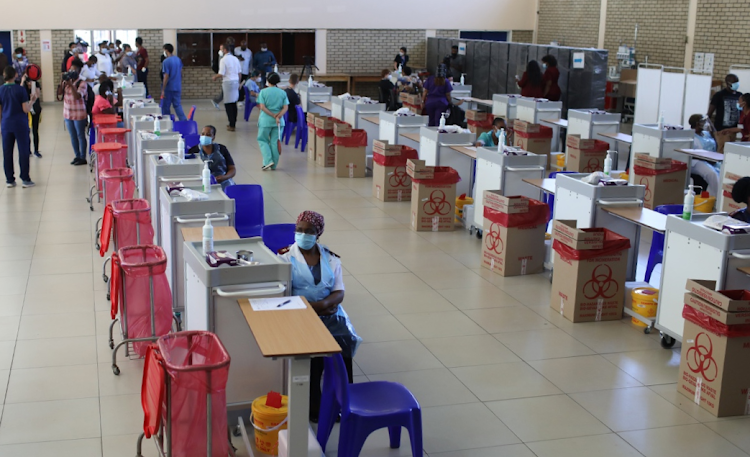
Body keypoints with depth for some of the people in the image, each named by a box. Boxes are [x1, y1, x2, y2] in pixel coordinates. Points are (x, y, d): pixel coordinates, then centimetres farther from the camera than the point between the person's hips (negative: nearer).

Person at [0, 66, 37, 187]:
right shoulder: (20, 90, -10)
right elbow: (26, 109, -11)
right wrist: (32, 100, 4)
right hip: (20, 125, -3)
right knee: (23, 151, 3)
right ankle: (25, 179, 5)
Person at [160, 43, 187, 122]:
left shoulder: (166, 61, -16)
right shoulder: (178, 59, 4)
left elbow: (166, 76, -18)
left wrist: (163, 90, -13)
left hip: (169, 88, -6)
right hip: (178, 87, 6)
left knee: (165, 107, 7)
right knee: (177, 105, 10)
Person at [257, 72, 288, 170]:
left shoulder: (263, 92, -5)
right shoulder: (282, 93, 3)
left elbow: (262, 107, -12)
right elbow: (285, 108, -5)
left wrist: (274, 116, -10)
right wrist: (278, 116, -12)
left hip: (265, 120, -3)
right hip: (278, 122, 3)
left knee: (262, 140, 11)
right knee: (275, 142, 9)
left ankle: (268, 161, -5)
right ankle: (274, 165, 13)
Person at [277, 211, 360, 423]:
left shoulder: (330, 257, 12)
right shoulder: (286, 257, 3)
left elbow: (339, 292, 4)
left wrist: (324, 304, -17)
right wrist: (311, 306, -18)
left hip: (331, 312, 3)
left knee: (343, 341, -26)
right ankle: (313, 405, -17)